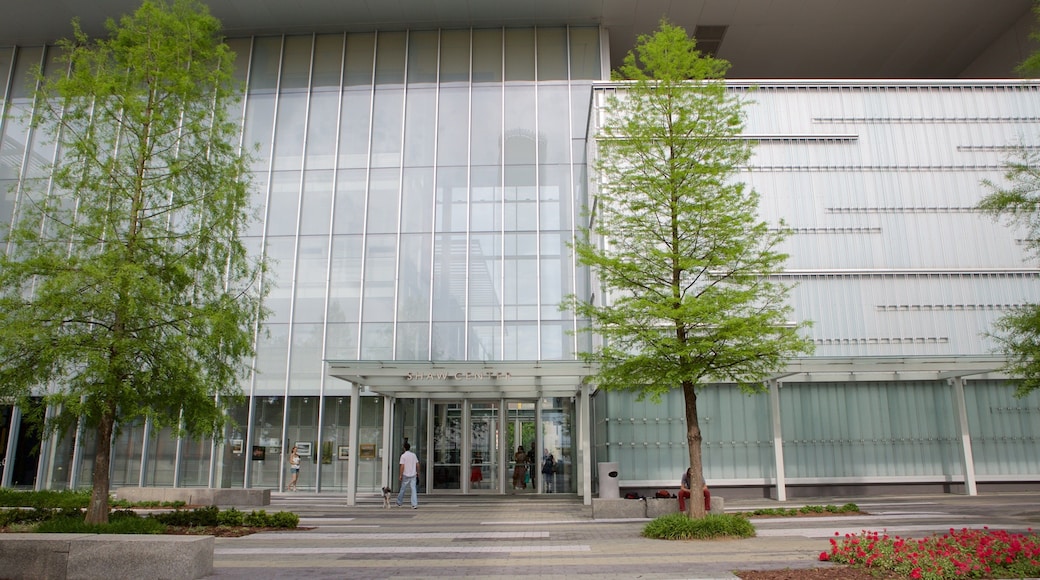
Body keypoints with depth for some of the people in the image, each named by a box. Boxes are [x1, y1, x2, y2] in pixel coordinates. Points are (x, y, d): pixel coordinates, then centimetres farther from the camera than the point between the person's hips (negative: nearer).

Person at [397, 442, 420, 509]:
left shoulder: (403, 456, -9)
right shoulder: (414, 455, 5)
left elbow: (402, 466, -14)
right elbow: (417, 465, 7)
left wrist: (400, 475, -8)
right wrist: (417, 473, 19)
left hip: (406, 475, -3)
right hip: (413, 475, 3)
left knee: (402, 489, 12)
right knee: (413, 489, 0)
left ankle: (399, 503, 27)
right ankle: (415, 504, -7)